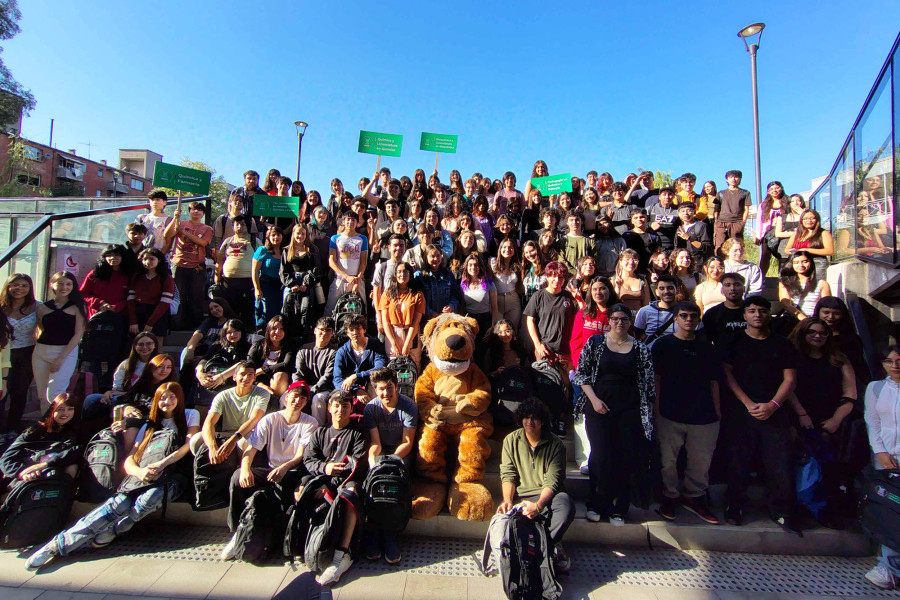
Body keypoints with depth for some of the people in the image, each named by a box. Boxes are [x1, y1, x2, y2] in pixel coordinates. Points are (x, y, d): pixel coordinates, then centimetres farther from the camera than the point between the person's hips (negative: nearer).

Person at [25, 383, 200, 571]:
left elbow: (189, 445, -5)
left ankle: (112, 530, -13)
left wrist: (162, 464, -19)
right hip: (145, 476, 3)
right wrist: (139, 471, -16)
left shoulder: (190, 415, 10)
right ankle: (61, 543, -22)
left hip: (172, 476, -3)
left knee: (150, 498, -34)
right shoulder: (149, 426, 19)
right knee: (119, 503, -25)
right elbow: (129, 460, 8)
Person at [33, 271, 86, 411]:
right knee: (42, 395, 7)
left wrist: (61, 358, -11)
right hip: (41, 352, 4)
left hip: (67, 352, -4)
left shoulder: (77, 307, -1)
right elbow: (41, 330, 18)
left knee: (55, 395, -15)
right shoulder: (42, 307, 9)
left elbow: (78, 333, -6)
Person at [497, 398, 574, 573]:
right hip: (521, 496, 1)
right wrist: (507, 500, -17)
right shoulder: (511, 440, 5)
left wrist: (538, 505, -26)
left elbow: (552, 480, -9)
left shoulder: (555, 444, -2)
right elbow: (508, 475, 3)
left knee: (566, 504, -34)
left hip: (548, 495, -1)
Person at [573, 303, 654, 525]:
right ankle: (596, 505, 20)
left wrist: (649, 412, 1)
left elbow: (648, 382, 6)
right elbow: (581, 373, 1)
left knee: (626, 459, 4)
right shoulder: (595, 342, 2)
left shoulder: (640, 348, 4)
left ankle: (618, 509, 21)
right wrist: (594, 399, -8)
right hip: (599, 409, -1)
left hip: (629, 411, 1)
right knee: (600, 456, 1)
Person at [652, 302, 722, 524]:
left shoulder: (706, 347, 10)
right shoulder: (663, 344, 1)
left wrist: (717, 410, 8)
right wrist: (656, 406, -4)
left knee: (701, 461, 10)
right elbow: (656, 377, 0)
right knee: (668, 460, 5)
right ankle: (670, 497, 24)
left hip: (703, 415, 3)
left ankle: (694, 496, 30)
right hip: (670, 414, -2)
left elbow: (714, 381, 12)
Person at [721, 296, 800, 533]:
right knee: (739, 460, 2)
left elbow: (789, 379, 6)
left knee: (780, 463, -2)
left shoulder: (782, 344, 10)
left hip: (775, 412, 1)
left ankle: (782, 511, 14)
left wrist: (773, 405, -8)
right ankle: (735, 506, 17)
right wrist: (749, 404, -9)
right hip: (742, 411, -1)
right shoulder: (734, 342, 6)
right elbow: (728, 374, 0)